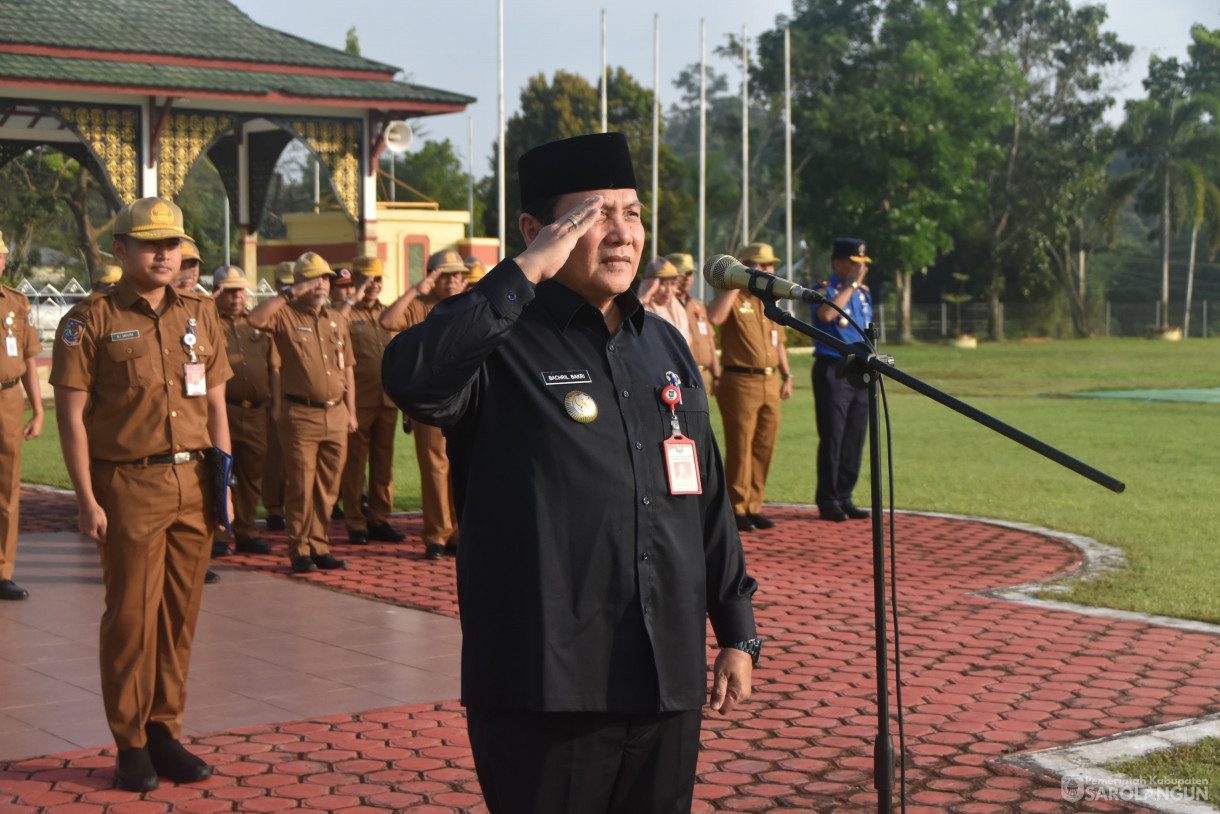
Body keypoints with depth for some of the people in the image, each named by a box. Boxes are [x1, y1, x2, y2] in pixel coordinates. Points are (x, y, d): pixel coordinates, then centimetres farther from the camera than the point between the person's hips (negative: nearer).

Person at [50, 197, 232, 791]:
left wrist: (224, 480, 8)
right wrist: (87, 501, -10)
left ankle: (165, 731, 18)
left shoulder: (200, 315, 11)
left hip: (194, 485, 4)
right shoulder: (93, 322, -3)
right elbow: (71, 416, -5)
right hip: (129, 486, -4)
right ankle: (131, 745, 12)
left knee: (180, 613, 7)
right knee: (131, 614, 0)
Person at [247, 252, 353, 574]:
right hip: (302, 415, -5)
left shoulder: (338, 320, 16)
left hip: (336, 415, 5)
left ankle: (320, 547, 17)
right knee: (300, 486, -2)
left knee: (327, 487, 9)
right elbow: (255, 319, -23)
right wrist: (290, 293, -17)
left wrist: (351, 411, 12)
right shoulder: (286, 316, -1)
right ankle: (299, 550, 6)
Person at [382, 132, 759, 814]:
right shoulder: (500, 342, -7)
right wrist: (526, 272, -24)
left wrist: (737, 634, 16)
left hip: (670, 683, 6)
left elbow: (710, 500, 18)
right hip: (546, 688, -6)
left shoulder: (666, 345, 13)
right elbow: (410, 378, -31)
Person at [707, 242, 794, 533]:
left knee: (764, 449, 8)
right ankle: (737, 509, 4)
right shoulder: (733, 299, -4)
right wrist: (736, 285, -19)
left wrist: (787, 375, 15)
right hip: (740, 382, -7)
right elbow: (714, 317, -26)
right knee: (739, 449, -4)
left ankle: (754, 507, 17)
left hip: (770, 383, 7)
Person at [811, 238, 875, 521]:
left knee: (855, 438, 7)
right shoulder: (824, 290, -6)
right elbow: (826, 314, -29)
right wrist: (852, 285, -20)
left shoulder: (864, 292, 15)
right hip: (833, 371, -7)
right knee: (832, 438, -5)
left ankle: (844, 498, 15)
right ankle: (827, 501, 2)